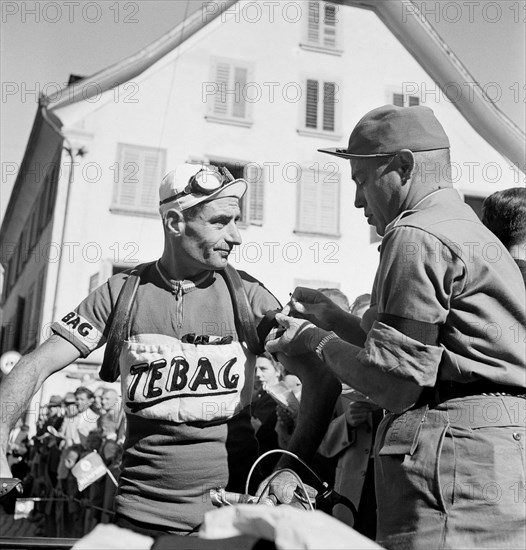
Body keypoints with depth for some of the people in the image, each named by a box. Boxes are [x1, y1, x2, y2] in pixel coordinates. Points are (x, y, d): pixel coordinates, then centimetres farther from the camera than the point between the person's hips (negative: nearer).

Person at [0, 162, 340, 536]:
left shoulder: (247, 295, -6)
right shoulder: (122, 292, -4)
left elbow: (323, 381, -3)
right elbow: (37, 368, -3)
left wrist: (292, 468, -12)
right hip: (144, 511, 0)